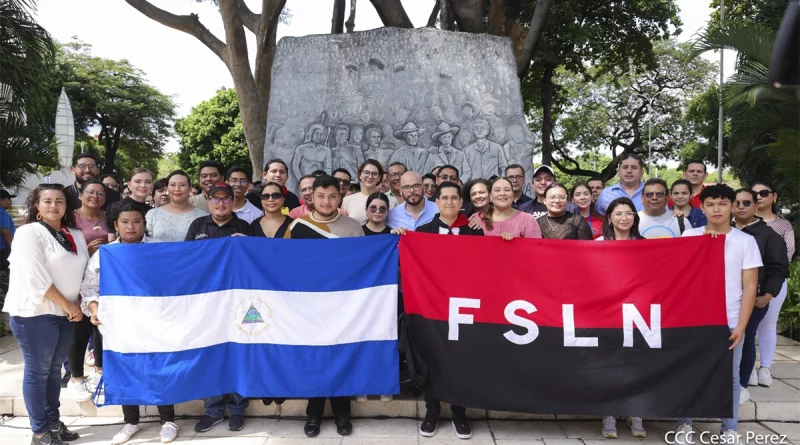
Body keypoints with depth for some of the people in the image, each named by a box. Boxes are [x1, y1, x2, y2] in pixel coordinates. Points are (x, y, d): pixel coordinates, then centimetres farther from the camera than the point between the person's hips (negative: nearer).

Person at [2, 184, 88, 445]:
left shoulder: (76, 236, 11)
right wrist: (68, 305, -13)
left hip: (65, 313, 6)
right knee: (37, 371, 1)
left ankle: (53, 422, 26)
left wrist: (76, 306, -2)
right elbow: (35, 277, -16)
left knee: (54, 369, 14)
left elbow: (83, 272, 12)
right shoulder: (29, 232, -8)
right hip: (35, 312, -6)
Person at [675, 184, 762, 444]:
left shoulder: (746, 241, 1)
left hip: (730, 322, 0)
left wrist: (741, 325, -6)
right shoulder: (690, 236, 3)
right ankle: (684, 423, 20)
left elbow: (750, 287, -1)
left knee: (730, 376, 9)